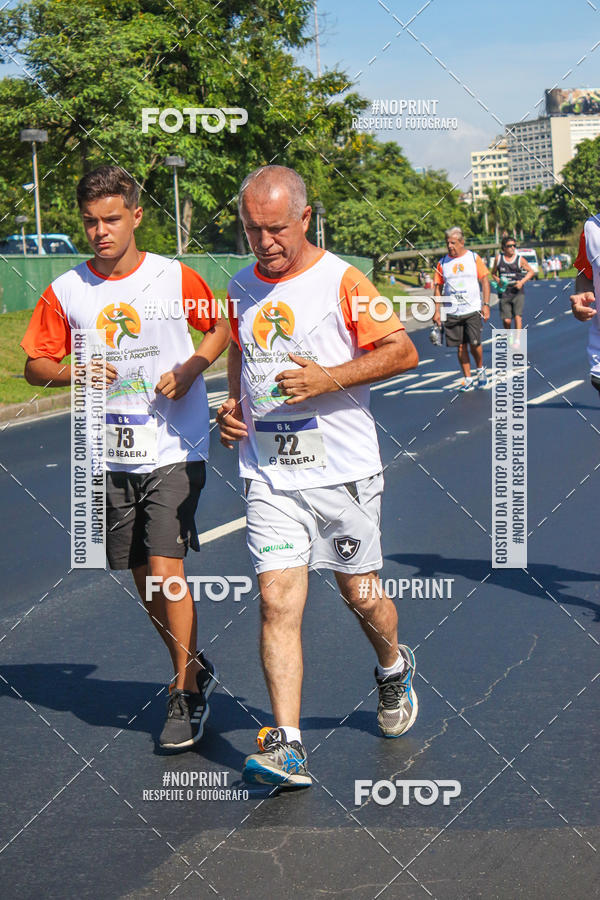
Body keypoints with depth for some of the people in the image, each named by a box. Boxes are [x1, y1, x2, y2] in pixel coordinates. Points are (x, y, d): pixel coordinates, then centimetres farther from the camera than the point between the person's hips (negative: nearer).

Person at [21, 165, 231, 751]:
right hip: (111, 458, 4)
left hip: (174, 451, -3)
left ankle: (187, 694, 2)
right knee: (141, 576, 12)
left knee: (165, 569, -13)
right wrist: (76, 374, -14)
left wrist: (189, 370, -8)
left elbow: (221, 328, 9)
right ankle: (194, 668, 34)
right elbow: (35, 365, 6)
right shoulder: (66, 291, 1)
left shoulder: (175, 278, -5)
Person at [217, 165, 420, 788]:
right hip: (268, 473, 3)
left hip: (342, 470, -3)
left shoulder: (340, 281, -7)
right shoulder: (241, 289, 9)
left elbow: (403, 351, -7)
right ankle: (286, 745, -8)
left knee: (361, 594, 9)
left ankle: (393, 668, 43)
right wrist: (232, 404, 8)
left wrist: (327, 378, -17)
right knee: (277, 600, -8)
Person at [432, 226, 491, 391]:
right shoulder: (442, 263, 7)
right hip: (452, 312, 2)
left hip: (473, 310, -2)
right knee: (461, 346, 2)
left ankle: (480, 369, 16)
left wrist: (486, 305, -4)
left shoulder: (474, 258, 3)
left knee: (474, 343, -11)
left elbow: (485, 282, 4)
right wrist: (437, 311, 3)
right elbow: (438, 287, 10)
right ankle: (468, 379, 10)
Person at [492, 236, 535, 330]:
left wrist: (522, 281, -5)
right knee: (506, 320, -2)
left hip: (518, 293, -1)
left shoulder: (520, 259, 1)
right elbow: (493, 273, 17)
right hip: (504, 293, 1)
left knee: (518, 316, -15)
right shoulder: (499, 258, 5)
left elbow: (531, 272, 10)